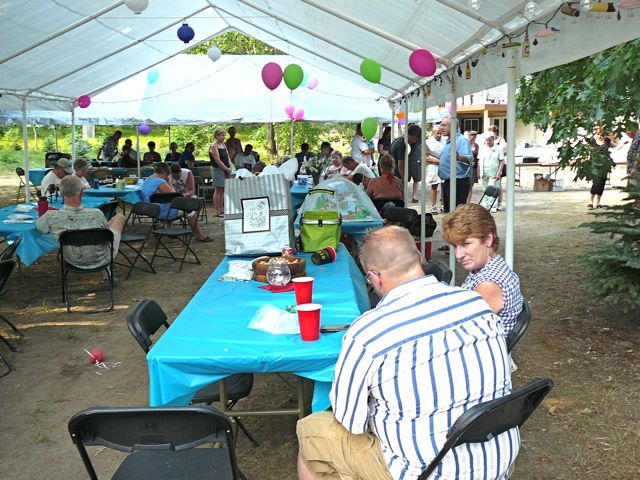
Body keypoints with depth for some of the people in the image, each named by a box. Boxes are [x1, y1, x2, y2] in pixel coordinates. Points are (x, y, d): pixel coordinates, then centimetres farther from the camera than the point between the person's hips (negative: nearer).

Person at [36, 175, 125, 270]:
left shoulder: (51, 217, -28)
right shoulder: (96, 215, -31)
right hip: (101, 261, -2)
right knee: (119, 217, 19)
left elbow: (38, 226, -3)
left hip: (73, 263, 3)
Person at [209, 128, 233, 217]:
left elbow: (228, 157, 14)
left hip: (225, 170, 8)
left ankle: (222, 209, 14)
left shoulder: (224, 144, 14)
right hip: (217, 169, -8)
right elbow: (218, 160, -17)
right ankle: (216, 211, -2)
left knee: (223, 190, 8)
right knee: (218, 190, -6)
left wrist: (230, 167, 0)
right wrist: (226, 169, -13)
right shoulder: (214, 146, -11)